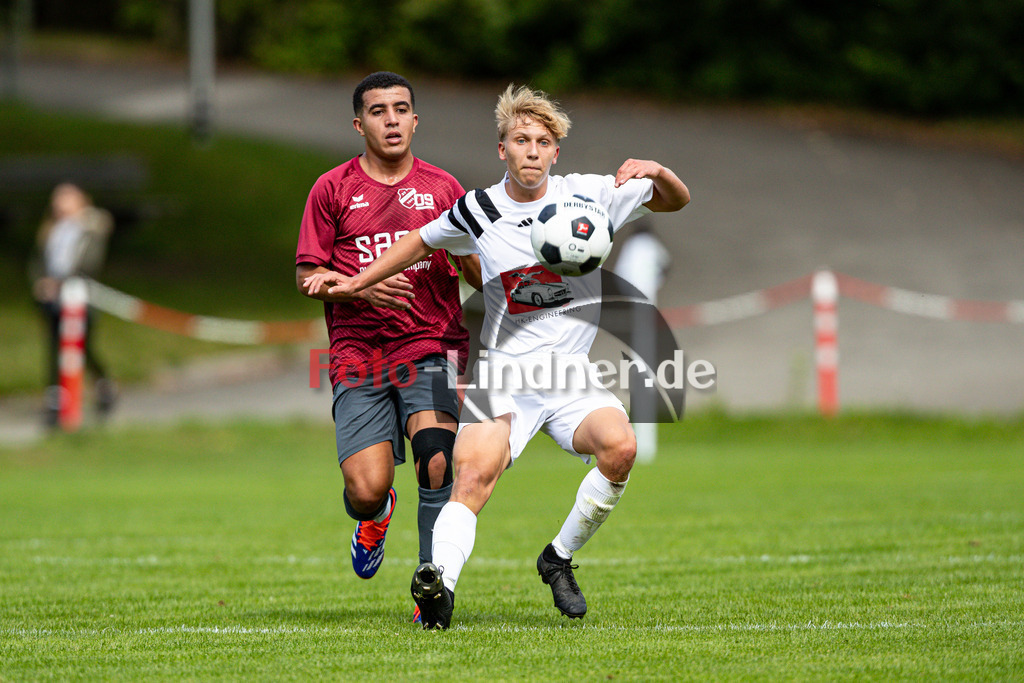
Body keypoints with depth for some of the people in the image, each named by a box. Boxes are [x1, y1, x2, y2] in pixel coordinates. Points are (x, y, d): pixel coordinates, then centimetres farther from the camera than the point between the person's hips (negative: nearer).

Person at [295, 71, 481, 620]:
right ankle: (374, 517, 27)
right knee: (366, 489, -12)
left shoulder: (442, 188, 12)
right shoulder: (332, 189, 7)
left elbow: (477, 268, 17)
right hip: (358, 358, 0)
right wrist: (361, 287, -12)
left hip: (432, 349, 1)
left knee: (437, 466, -22)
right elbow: (307, 276, 6)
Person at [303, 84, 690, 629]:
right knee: (473, 476, -28)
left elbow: (677, 201, 11)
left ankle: (559, 559, -7)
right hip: (503, 372, -1)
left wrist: (657, 173, -12)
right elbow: (424, 240, 23)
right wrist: (356, 282, 18)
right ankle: (440, 582, -46)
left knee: (619, 447, -28)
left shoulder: (588, 195, 1)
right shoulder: (477, 211, 2)